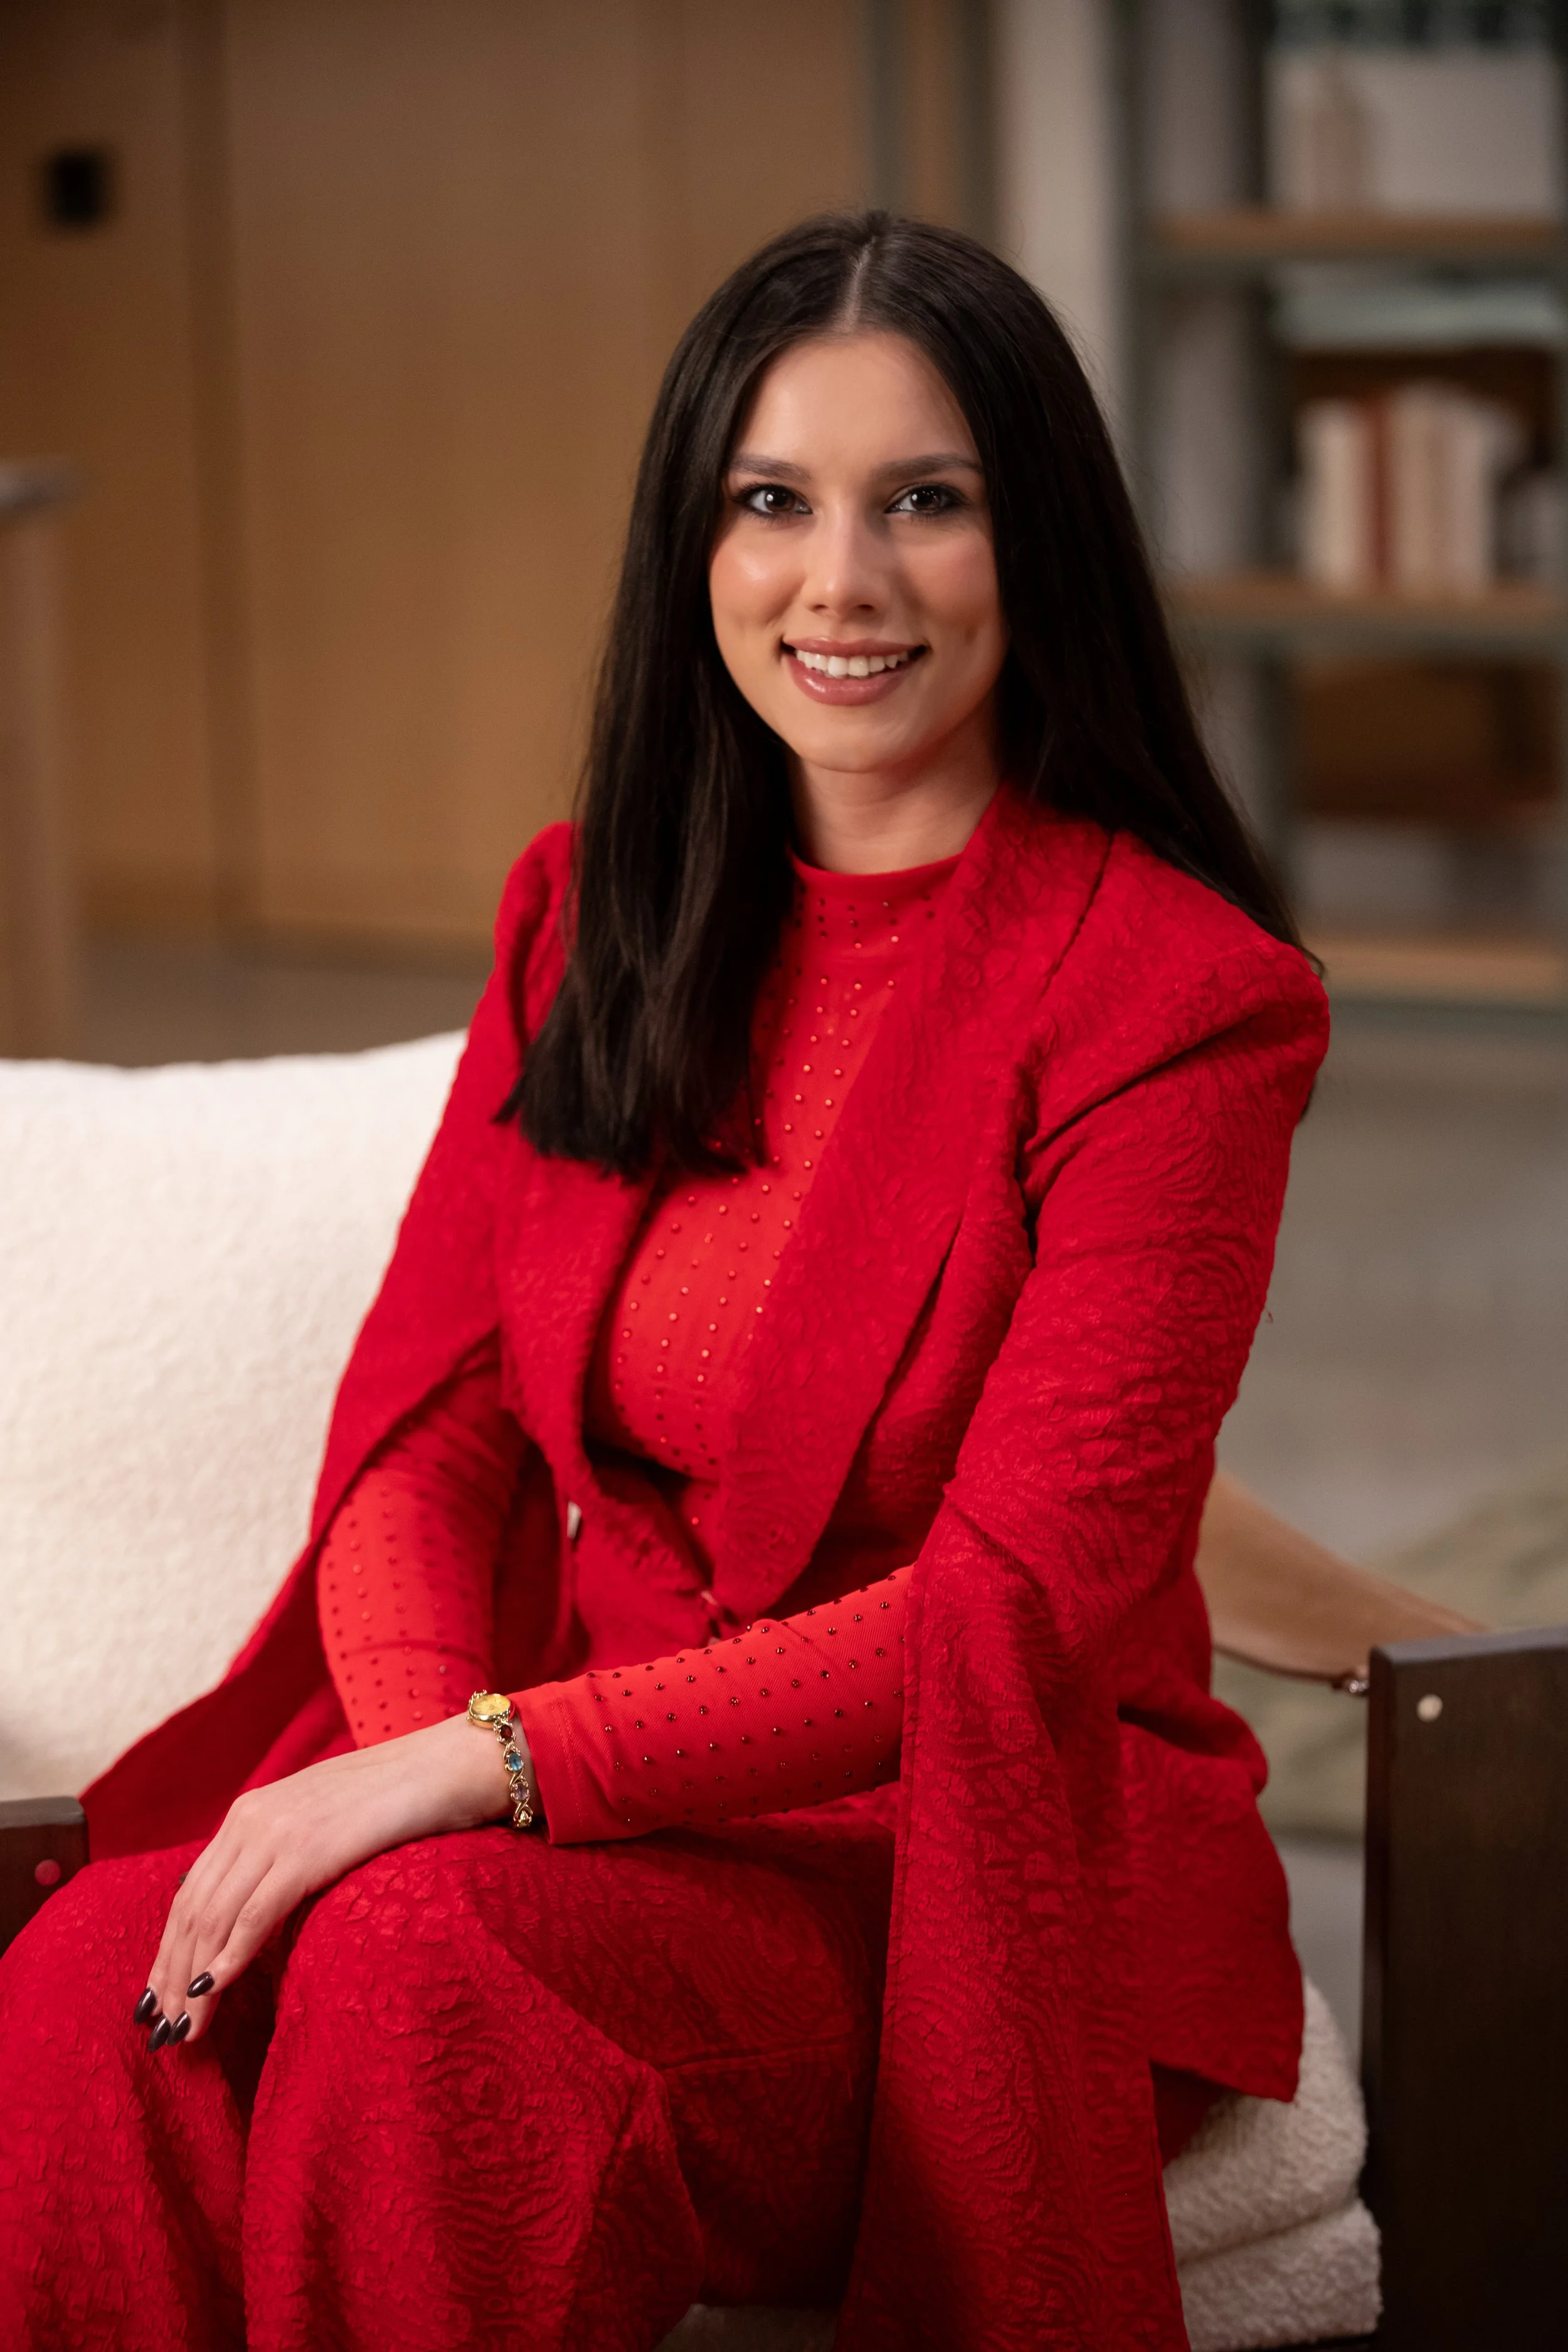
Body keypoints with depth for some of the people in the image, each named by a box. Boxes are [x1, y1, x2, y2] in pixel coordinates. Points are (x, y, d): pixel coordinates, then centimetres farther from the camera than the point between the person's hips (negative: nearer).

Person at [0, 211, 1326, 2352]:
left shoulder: (1184, 999, -10)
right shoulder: (593, 921, 9)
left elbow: (1018, 1617, -16)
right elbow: (428, 1411, 5)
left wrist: (494, 1768, -24)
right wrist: (421, 1740, -17)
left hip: (995, 1863, -5)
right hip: (613, 1796, 5)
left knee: (431, 1964, -34)